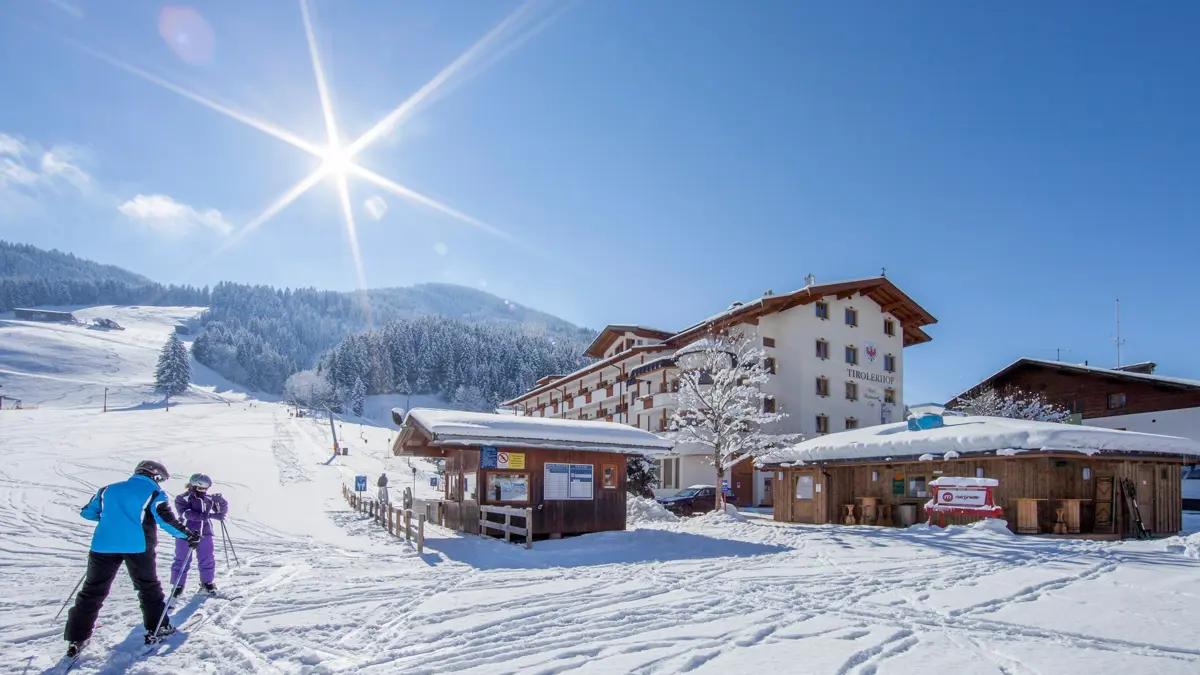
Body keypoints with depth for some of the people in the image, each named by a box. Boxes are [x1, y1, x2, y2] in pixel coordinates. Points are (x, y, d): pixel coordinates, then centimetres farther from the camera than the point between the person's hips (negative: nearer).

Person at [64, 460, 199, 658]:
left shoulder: (108, 489, 18)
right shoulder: (154, 493, 3)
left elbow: (87, 512, 25)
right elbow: (166, 519, -10)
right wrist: (188, 535, -1)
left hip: (104, 545, 3)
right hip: (137, 546, -3)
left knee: (92, 591, 12)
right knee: (149, 588, 12)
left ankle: (76, 639, 11)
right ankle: (156, 629, 16)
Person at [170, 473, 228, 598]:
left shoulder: (209, 498, 4)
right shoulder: (182, 499, -10)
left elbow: (222, 511, 10)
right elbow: (186, 514, -25)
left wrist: (221, 501, -14)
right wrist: (210, 515, -31)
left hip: (205, 533, 4)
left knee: (208, 559, 8)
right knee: (182, 560, 3)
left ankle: (208, 582, 25)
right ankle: (178, 585, 20)